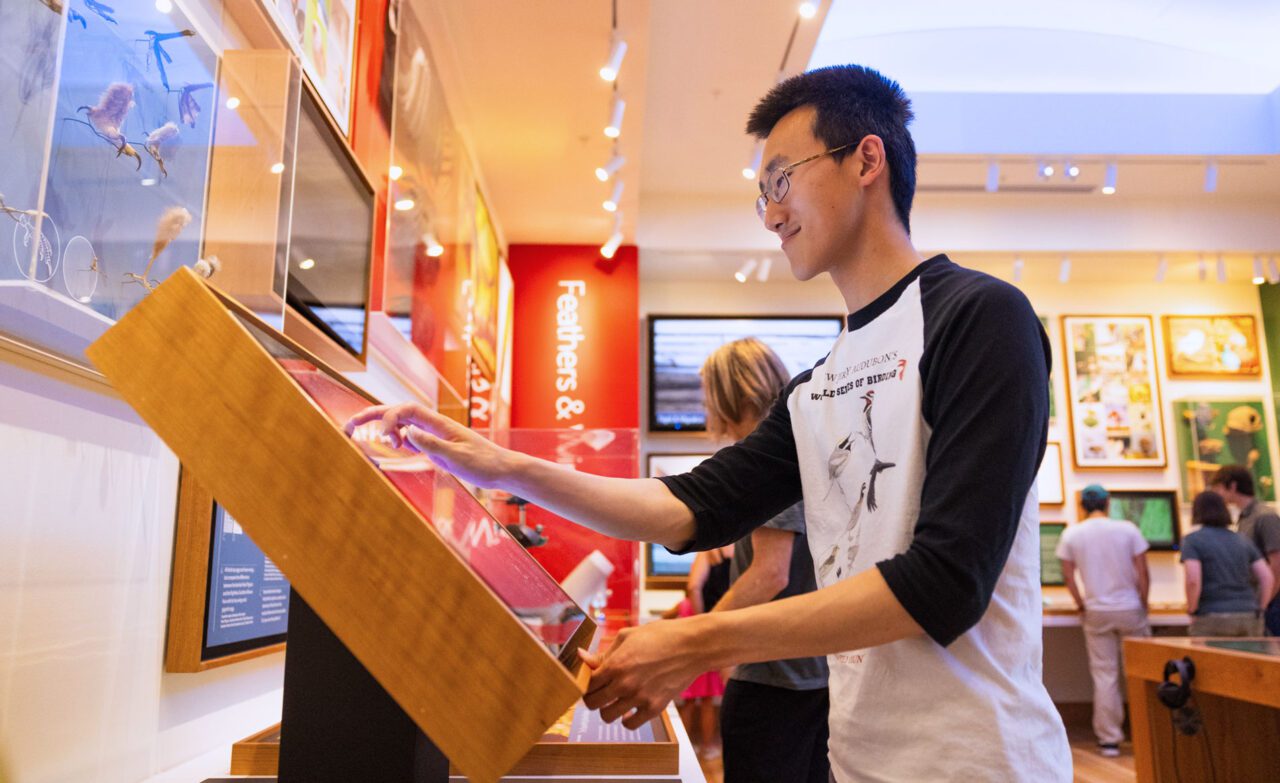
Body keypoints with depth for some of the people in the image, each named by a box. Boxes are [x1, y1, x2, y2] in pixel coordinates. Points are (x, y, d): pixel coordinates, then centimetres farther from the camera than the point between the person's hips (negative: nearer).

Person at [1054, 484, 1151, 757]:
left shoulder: (1071, 535, -1)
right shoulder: (1128, 529, -4)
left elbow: (1068, 576, 0)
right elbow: (1143, 573, -4)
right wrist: (1143, 603, 8)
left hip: (1097, 612, 1)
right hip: (1130, 609, 0)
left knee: (1104, 675, 4)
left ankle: (1109, 738, 7)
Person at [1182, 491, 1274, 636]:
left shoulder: (1193, 540, -4)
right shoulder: (1242, 541, 13)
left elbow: (1192, 580, -17)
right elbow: (1267, 578, 5)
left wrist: (1192, 611, -4)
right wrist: (1257, 611, 11)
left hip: (1212, 619, -5)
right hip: (1248, 619, 6)